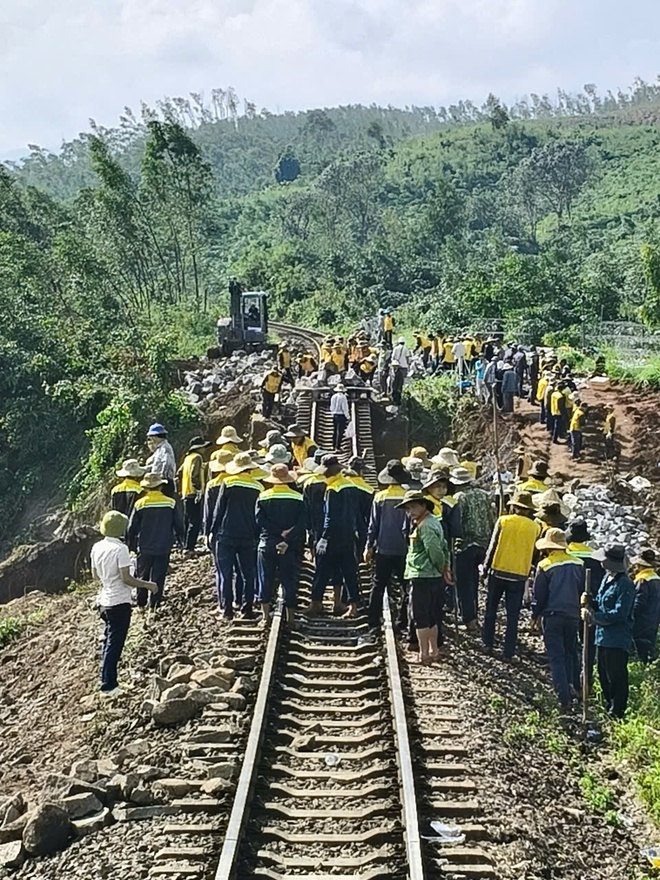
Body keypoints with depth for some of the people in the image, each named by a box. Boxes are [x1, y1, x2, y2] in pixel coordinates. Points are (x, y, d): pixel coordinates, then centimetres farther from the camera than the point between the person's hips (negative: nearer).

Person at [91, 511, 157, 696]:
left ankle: (108, 682, 28)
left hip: (104, 601, 8)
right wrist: (147, 585, -9)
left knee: (109, 642, 19)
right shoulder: (120, 549, -18)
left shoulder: (97, 547, 3)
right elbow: (126, 578, -20)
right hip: (120, 603, -8)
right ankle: (108, 686, 2)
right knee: (115, 644, -1)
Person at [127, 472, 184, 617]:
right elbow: (178, 525, 0)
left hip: (145, 548, 0)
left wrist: (131, 545, 11)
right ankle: (153, 607, 3)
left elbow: (132, 528, -3)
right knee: (158, 578, 7)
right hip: (164, 548, 0)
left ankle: (141, 604, 23)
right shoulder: (171, 503, -7)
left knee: (142, 576, 16)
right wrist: (180, 540, 16)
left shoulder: (140, 504, -8)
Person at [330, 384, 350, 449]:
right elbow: (345, 408, -15)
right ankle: (338, 446, -6)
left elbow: (331, 408, 12)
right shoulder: (343, 397, -15)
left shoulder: (333, 397, 6)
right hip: (341, 415, -7)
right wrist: (348, 417, -10)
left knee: (335, 431, 15)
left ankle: (334, 445, 21)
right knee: (340, 431, -4)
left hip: (335, 415, 7)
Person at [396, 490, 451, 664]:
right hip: (435, 578, 10)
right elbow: (444, 547, 17)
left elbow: (435, 551, -22)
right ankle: (433, 650, 23)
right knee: (432, 617, 16)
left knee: (421, 617, -3)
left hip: (422, 577, -10)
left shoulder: (424, 525, -16)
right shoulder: (434, 522, 15)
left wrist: (441, 568, -7)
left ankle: (424, 654, 1)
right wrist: (446, 567, 10)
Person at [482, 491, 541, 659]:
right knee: (513, 616, 6)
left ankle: (488, 644, 19)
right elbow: (534, 551, 6)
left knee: (491, 609, 16)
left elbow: (492, 546, -4)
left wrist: (486, 567, 6)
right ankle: (509, 653, 5)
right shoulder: (535, 527, 1)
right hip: (520, 575, 1)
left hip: (498, 571, -1)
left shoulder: (503, 521, -4)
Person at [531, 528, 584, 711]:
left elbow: (538, 594, -5)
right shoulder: (578, 564, 3)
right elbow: (584, 590, 11)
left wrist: (535, 616, 8)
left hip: (553, 615, -4)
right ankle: (573, 688, 21)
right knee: (571, 652, 22)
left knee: (556, 656, 0)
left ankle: (564, 698, -6)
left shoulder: (544, 566, -9)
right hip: (573, 615, 4)